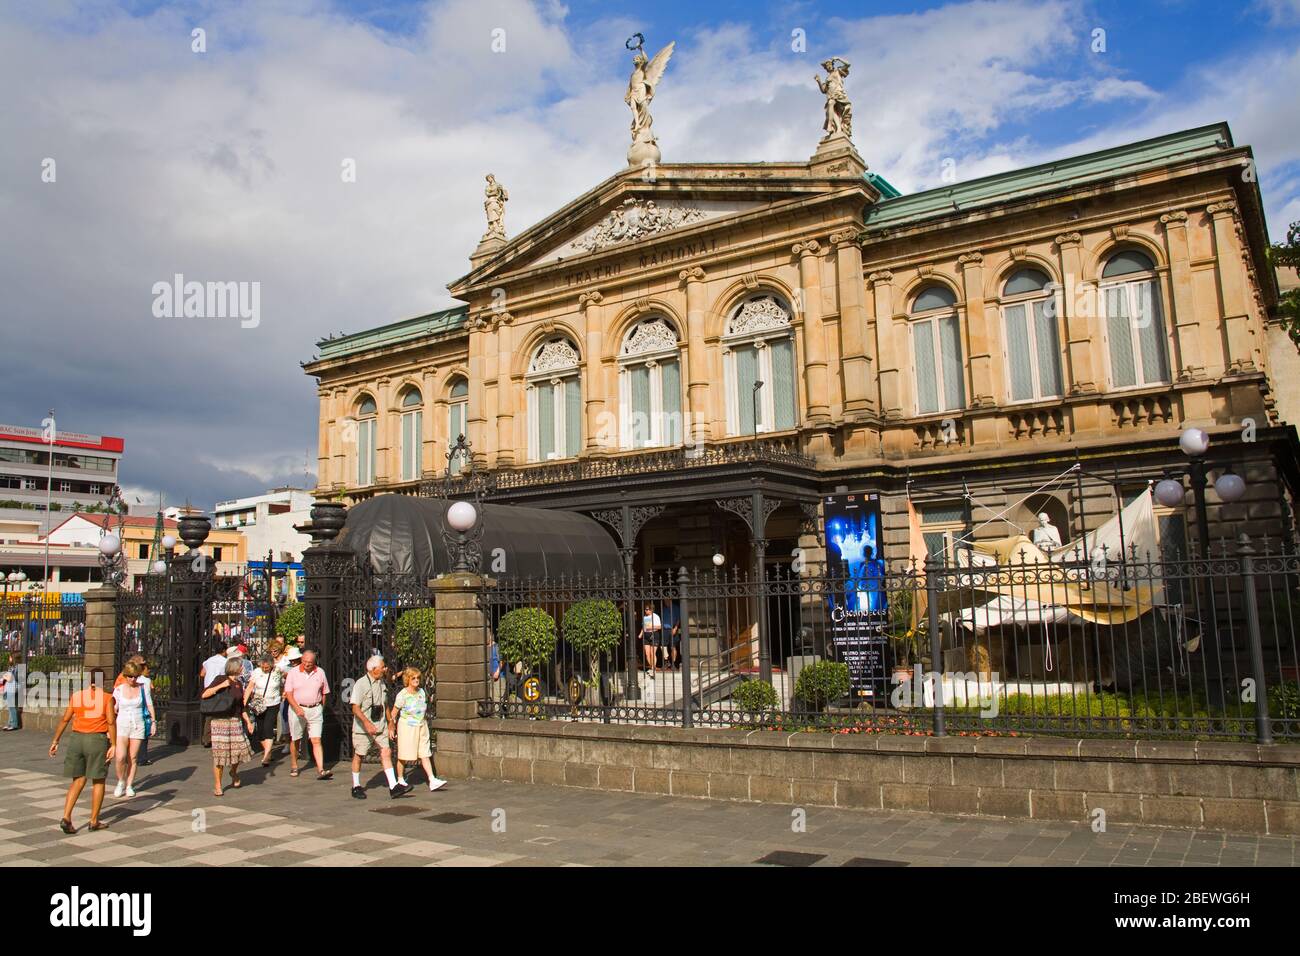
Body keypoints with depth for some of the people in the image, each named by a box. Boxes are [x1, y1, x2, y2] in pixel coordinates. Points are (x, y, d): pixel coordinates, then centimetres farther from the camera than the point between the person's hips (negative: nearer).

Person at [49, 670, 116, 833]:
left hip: (77, 740, 4)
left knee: (78, 781, 13)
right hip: (97, 740, -4)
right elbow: (111, 722, -12)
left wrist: (55, 742, 11)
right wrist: (114, 745, -13)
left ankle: (66, 818, -2)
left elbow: (64, 719, 5)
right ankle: (94, 821, 12)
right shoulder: (106, 698, -4)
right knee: (98, 781, 8)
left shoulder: (76, 696, 6)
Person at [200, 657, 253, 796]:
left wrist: (248, 721, 15)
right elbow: (204, 694, -15)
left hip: (236, 722, 5)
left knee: (239, 749, 3)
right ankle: (217, 786, 7)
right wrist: (221, 686, -21)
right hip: (221, 721, -5)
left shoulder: (239, 683, 12)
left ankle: (234, 772, 34)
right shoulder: (220, 680, -5)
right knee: (219, 754, -3)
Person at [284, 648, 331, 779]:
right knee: (295, 740, 11)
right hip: (297, 709, 0)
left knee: (316, 740, -8)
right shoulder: (293, 672, -3)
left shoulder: (320, 673, 3)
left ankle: (320, 770, -14)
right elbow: (288, 693, -7)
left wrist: (321, 709, 8)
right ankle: (294, 767, 30)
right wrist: (297, 708, -19)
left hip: (315, 710, 0)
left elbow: (324, 693, 11)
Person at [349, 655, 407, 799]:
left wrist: (391, 722, 17)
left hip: (380, 727, 6)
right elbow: (355, 708, -19)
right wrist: (366, 722, -31)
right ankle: (356, 787, 23)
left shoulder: (382, 683, 10)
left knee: (386, 752, -4)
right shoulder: (361, 684, -13)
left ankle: (394, 787, -7)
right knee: (358, 755, 7)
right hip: (363, 728, -6)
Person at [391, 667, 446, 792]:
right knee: (404, 756, 6)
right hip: (407, 727, -5)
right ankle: (400, 780, 24)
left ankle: (432, 781, -3)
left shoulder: (421, 691, 4)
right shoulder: (402, 695, -13)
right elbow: (394, 713, -7)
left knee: (425, 755, 1)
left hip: (421, 726, 5)